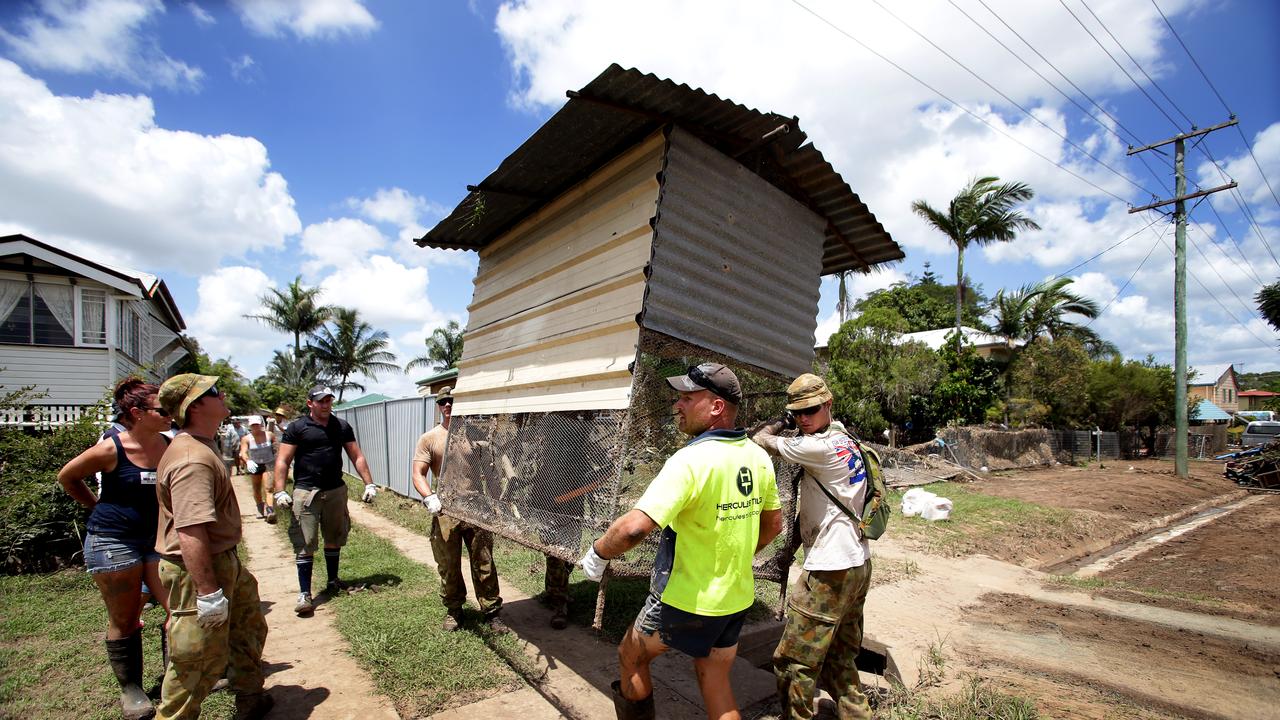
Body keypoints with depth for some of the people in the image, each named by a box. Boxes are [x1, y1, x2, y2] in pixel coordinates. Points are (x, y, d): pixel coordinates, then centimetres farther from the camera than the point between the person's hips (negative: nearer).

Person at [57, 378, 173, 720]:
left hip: (158, 537, 4)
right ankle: (130, 688, 28)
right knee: (125, 620, 9)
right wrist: (101, 507, 3)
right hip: (114, 541, -3)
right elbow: (67, 477, 2)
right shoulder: (111, 449, -16)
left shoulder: (170, 447, -5)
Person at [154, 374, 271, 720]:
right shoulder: (193, 460, -28)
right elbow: (190, 532, -33)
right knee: (199, 660, 3)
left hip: (223, 562, 11)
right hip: (198, 571, -11)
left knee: (249, 626, 25)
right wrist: (209, 592, -30)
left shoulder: (200, 446, 8)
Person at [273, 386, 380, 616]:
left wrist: (369, 484, 1)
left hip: (336, 491, 4)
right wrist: (280, 491, -15)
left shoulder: (342, 426, 7)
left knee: (334, 539, 14)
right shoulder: (297, 428, -3)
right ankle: (304, 593, 5)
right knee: (305, 544, -3)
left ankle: (333, 582, 30)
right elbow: (282, 460, -4)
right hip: (306, 492, -3)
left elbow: (357, 457, 7)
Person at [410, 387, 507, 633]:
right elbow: (418, 474, -1)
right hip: (446, 512, 0)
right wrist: (429, 497, -19)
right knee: (448, 567, 11)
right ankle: (453, 611, 30)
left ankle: (492, 612, 17)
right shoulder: (429, 438, 4)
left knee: (484, 565, 5)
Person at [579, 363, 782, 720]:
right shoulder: (759, 456, -2)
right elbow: (773, 524, 11)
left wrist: (597, 553, -14)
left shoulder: (692, 459, -26)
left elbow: (636, 527, -33)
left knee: (631, 656, 19)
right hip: (737, 598, 7)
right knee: (715, 681, 22)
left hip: (686, 600, -6)